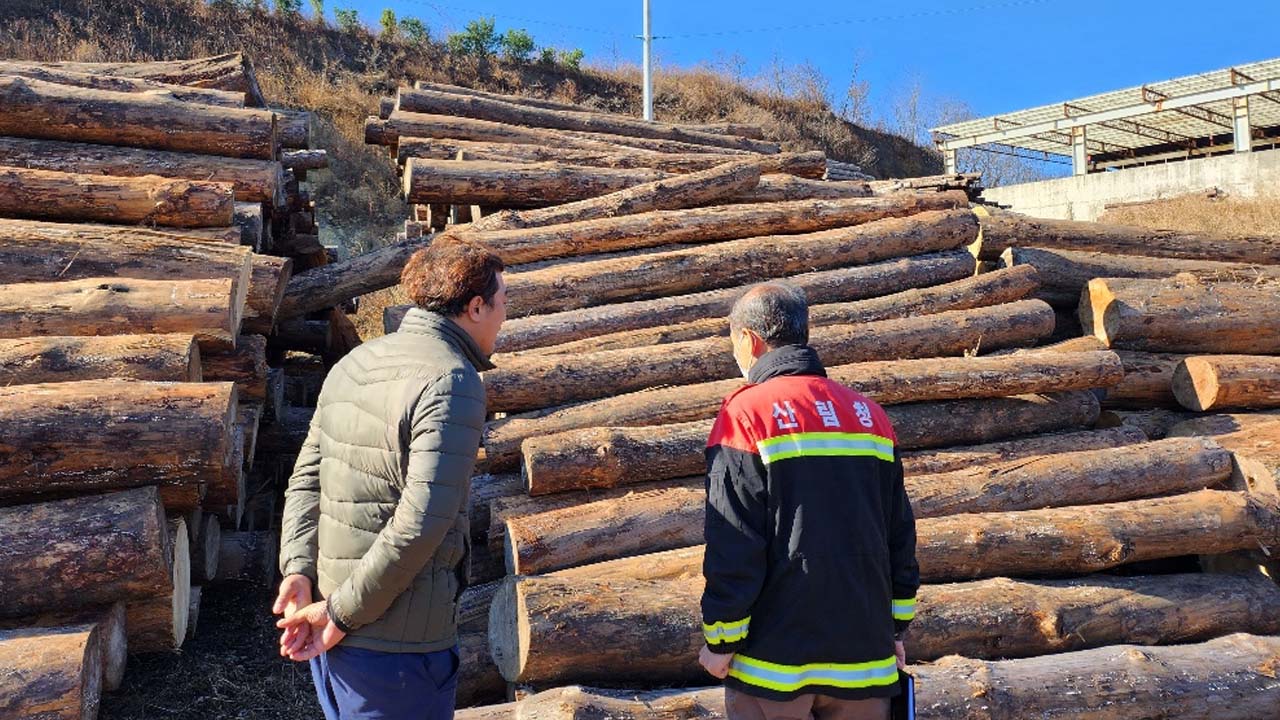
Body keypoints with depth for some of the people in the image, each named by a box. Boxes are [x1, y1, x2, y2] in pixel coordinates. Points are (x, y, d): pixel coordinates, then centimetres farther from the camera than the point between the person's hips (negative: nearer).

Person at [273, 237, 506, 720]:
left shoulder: (354, 364, 8)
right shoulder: (451, 383, -19)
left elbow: (307, 478, 6)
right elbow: (422, 521, -25)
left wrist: (299, 572, -4)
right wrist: (343, 613, -16)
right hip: (396, 644, -8)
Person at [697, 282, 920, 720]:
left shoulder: (746, 415, -11)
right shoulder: (869, 415, 6)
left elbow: (733, 547, -14)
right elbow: (901, 532, 9)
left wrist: (720, 642, -5)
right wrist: (895, 630, 17)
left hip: (775, 652, -5)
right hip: (866, 650, 5)